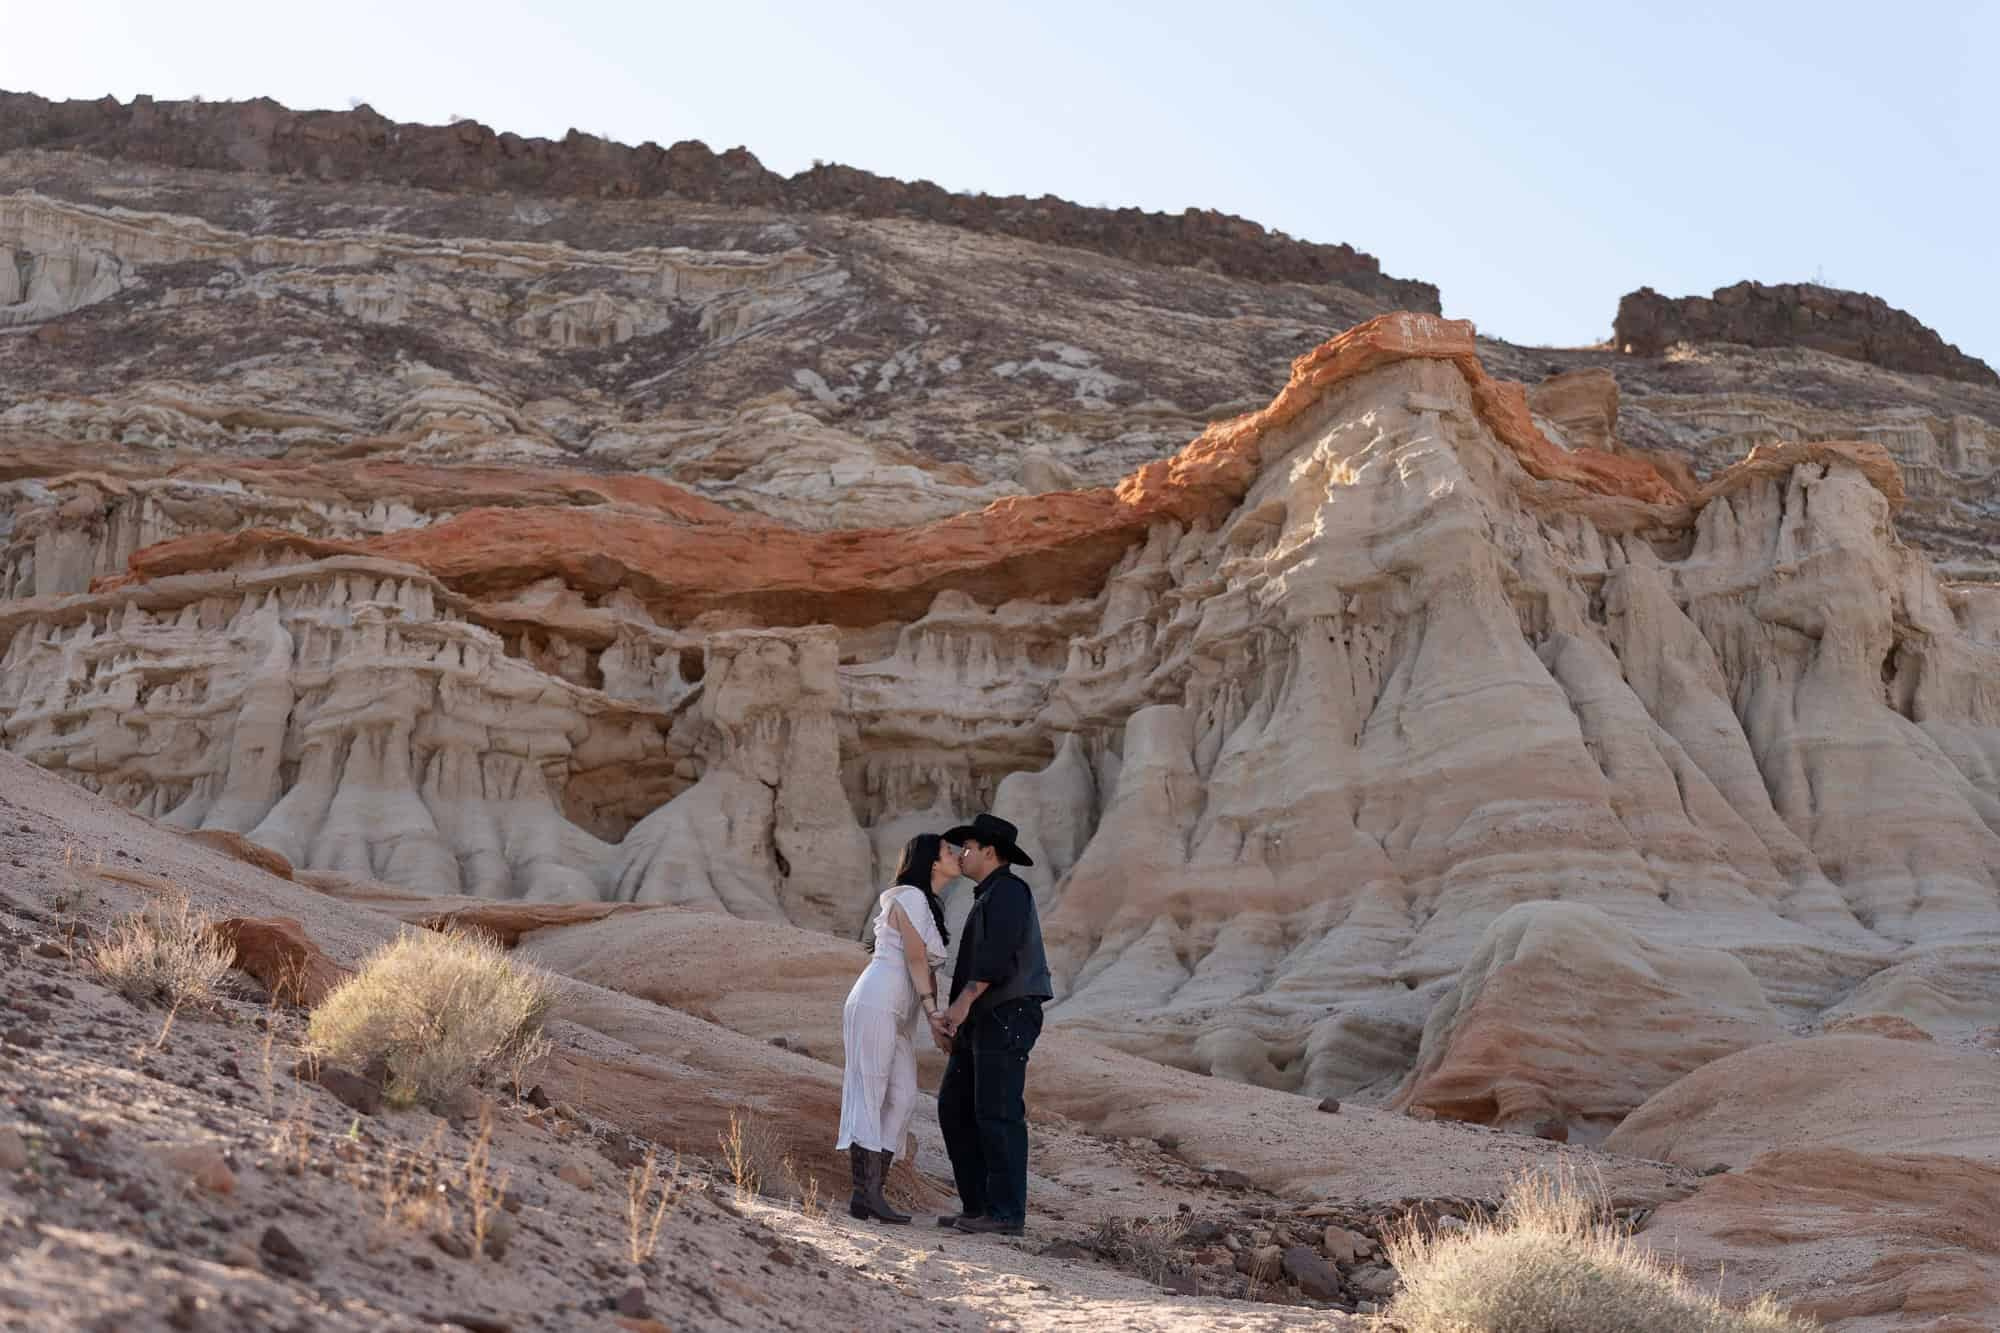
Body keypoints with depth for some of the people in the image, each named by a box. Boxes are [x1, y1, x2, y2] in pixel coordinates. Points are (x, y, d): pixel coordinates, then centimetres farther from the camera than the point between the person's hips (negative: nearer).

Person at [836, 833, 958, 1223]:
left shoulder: (929, 906, 20)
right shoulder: (910, 897, -8)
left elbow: (928, 970, 18)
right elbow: (916, 958, -14)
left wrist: (939, 1015, 10)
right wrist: (933, 1010, -16)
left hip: (899, 1016, 9)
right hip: (876, 1005, -9)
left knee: (902, 1099, 1)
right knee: (869, 1095, -10)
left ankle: (871, 1193, 0)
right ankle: (865, 1194, -12)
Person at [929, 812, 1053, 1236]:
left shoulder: (1007, 890, -9)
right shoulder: (990, 898, 23)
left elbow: (997, 955, -22)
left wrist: (962, 1003, -25)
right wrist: (952, 1019, 19)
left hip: (1008, 1016, -10)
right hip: (982, 1022, 10)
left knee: (998, 1114, -8)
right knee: (955, 1109, 8)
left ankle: (1007, 1213, -4)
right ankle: (977, 1205, 13)